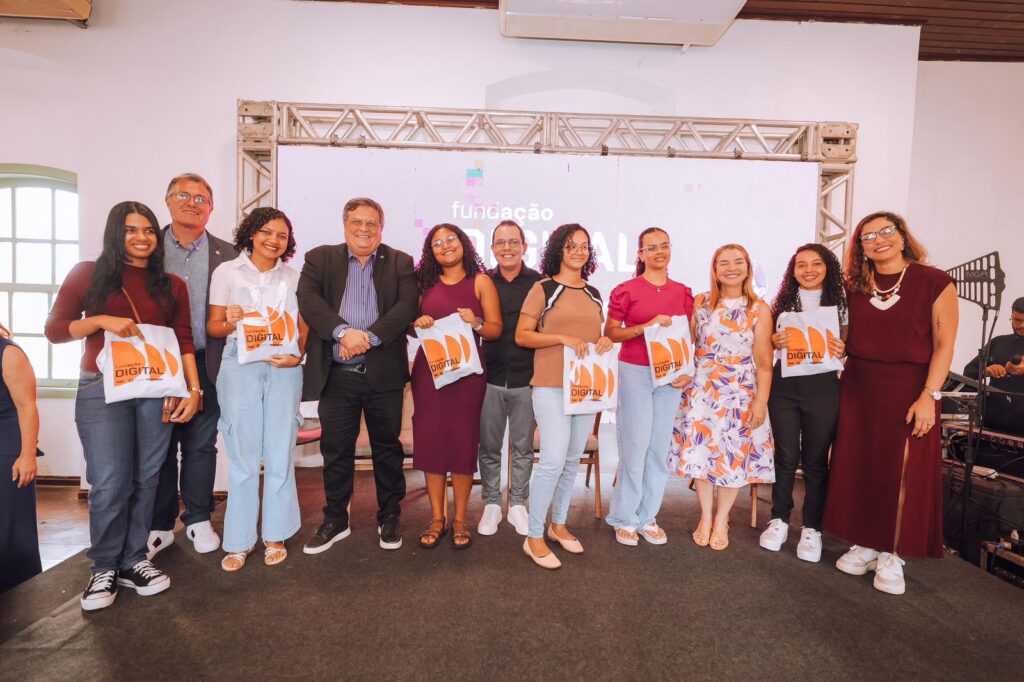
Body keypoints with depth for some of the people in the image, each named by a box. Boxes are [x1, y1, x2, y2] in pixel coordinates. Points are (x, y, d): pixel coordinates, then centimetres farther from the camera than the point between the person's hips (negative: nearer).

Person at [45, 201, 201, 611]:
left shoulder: (172, 286, 10)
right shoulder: (88, 274, 5)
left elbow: (184, 341, 7)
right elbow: (54, 329, 5)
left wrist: (193, 389, -2)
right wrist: (101, 320, -13)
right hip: (102, 390, -2)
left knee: (145, 480, 7)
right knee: (109, 483, -4)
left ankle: (133, 561, 22)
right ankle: (104, 568, 15)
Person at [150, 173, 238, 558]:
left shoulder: (227, 255, 5)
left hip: (206, 364, 0)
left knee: (201, 446, 10)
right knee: (160, 447, 9)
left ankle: (198, 520, 25)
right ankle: (160, 525, 24)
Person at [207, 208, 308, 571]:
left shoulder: (293, 277, 11)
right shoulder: (227, 271, 7)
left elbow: (304, 327, 10)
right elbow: (213, 326, 5)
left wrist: (298, 356, -8)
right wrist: (229, 323, -17)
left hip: (283, 368, 1)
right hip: (240, 367, -1)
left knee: (279, 453, 4)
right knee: (243, 454, 3)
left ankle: (276, 535, 18)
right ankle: (239, 540, 17)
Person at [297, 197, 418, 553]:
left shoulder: (400, 263, 7)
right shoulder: (320, 258, 8)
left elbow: (407, 306, -7)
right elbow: (308, 299, -7)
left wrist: (369, 337, -19)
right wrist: (343, 331, -22)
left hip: (384, 374, 0)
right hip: (336, 375, 1)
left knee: (387, 448, 11)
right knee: (335, 450, 10)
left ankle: (389, 517, 28)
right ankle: (335, 520, 28)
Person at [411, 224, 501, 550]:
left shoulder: (480, 281, 3)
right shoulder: (424, 283, 10)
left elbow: (496, 329, 1)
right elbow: (409, 322, 16)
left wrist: (477, 323, -19)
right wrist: (418, 324, -6)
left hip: (467, 371, -2)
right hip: (428, 370, 3)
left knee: (463, 441, 2)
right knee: (430, 439, 4)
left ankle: (460, 520, 18)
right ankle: (436, 518, 19)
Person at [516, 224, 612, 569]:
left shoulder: (594, 294, 14)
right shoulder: (543, 289, -2)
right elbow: (521, 336, -7)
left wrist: (604, 341, -1)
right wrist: (562, 337, -19)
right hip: (551, 386, -6)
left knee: (573, 460, 13)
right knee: (553, 460, -11)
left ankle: (558, 525, 30)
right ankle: (534, 537, 5)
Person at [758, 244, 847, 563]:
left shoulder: (840, 304, 5)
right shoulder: (783, 303, 8)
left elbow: (847, 346, 8)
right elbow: (769, 344, 13)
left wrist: (842, 350, -14)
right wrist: (775, 343, -9)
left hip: (823, 386, -1)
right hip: (784, 385, 1)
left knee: (815, 459, 5)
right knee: (786, 456, 6)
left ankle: (811, 527, 19)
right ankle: (779, 519, 21)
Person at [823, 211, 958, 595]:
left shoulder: (935, 282, -4)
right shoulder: (854, 287, 7)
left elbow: (944, 345, -7)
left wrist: (929, 396, -13)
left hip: (908, 390, -3)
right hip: (858, 389, 3)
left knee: (903, 473, 2)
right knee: (858, 468, 7)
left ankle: (891, 557, 15)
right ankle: (864, 545, 22)